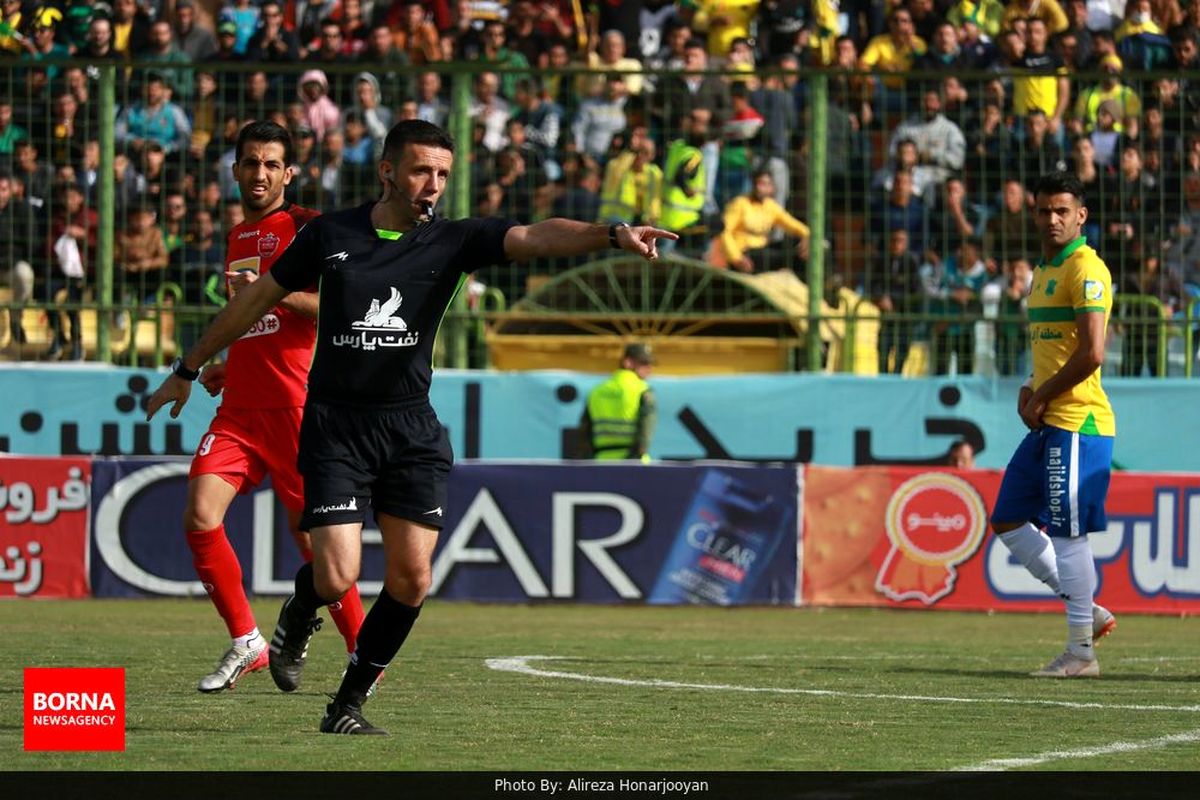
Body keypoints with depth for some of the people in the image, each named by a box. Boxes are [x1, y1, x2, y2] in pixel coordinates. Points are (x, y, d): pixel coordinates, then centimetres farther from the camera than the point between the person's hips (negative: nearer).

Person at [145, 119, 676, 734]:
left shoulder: (453, 240, 0)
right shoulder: (330, 235, 0)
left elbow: (535, 237, -17)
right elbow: (257, 298, 11)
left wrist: (611, 234, -35)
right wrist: (189, 370, 17)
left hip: (412, 429, 2)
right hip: (335, 428, -2)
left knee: (412, 578, -4)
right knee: (337, 578, -12)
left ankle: (349, 703, 14)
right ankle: (299, 617, 26)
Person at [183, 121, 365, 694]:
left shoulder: (307, 228, -2)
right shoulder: (235, 238, 20)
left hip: (294, 405, -6)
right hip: (239, 409, 6)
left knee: (308, 531, -1)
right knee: (200, 517, -12)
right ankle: (245, 641, 1)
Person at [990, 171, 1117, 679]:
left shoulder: (1085, 270, -13)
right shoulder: (1044, 271, 18)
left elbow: (1092, 353, -21)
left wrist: (1042, 396, -11)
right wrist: (1031, 390, 9)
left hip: (1077, 422, -10)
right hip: (1047, 424, 10)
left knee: (1068, 532, -7)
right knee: (1008, 521, 12)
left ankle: (1081, 652, -2)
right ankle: (1087, 610, 17)